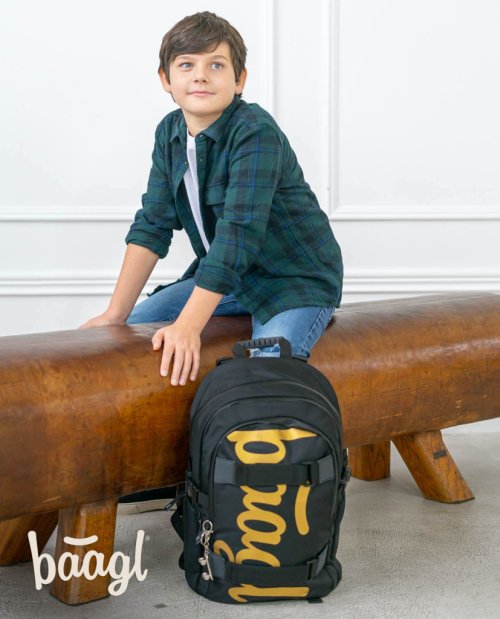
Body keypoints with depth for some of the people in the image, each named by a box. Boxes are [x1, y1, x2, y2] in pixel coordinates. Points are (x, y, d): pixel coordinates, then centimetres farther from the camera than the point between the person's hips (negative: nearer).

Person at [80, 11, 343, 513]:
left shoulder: (256, 132, -24)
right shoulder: (170, 133, -1)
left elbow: (239, 230, -32)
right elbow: (153, 225, -3)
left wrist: (189, 325, -38)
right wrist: (115, 314, -12)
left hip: (297, 279, -7)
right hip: (222, 276, 8)